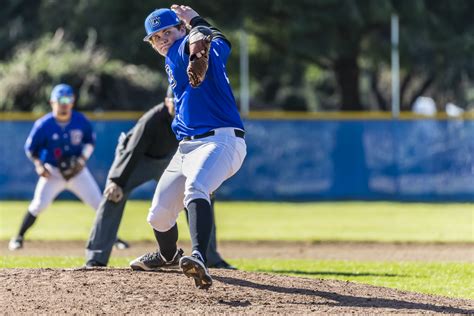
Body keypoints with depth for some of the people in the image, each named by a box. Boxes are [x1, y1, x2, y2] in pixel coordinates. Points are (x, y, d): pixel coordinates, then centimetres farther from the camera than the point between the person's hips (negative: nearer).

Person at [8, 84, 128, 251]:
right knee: (39, 204, -17)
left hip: (77, 170, 2)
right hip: (53, 171, -2)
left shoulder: (81, 121, -8)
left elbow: (90, 141, 7)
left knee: (99, 204, -2)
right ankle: (19, 237, -1)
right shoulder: (43, 125, -14)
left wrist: (83, 158, -9)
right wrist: (39, 165, -17)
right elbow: (31, 148, -4)